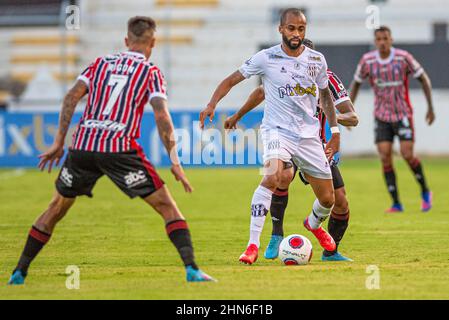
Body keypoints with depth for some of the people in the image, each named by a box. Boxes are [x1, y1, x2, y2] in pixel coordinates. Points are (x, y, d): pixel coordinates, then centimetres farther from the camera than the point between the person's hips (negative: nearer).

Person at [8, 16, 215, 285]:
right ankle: (192, 269, -11)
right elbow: (161, 116, -5)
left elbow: (72, 97, 7)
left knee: (56, 209, 19)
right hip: (120, 149, -4)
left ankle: (19, 273, 20)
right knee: (167, 206, 3)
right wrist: (175, 162, -5)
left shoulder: (101, 63, 18)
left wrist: (59, 142, 9)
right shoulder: (150, 72, 7)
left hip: (83, 146, 4)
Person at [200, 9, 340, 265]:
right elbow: (232, 80, 0)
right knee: (272, 177, -33)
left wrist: (335, 131, 13)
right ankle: (253, 245, -29)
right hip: (278, 129, -4)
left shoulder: (317, 60, 2)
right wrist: (212, 104, -16)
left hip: (309, 135, 4)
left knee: (327, 199, 6)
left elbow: (325, 95, 17)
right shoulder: (267, 58, -7)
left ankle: (314, 224, 45)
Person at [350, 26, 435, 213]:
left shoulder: (403, 57, -12)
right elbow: (356, 83, 10)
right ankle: (396, 203, -1)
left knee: (407, 155, -12)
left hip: (403, 115, -2)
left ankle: (425, 192, 13)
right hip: (381, 117, 2)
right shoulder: (367, 60, -5)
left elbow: (424, 78, -1)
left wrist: (430, 108, -2)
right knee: (385, 158, -8)